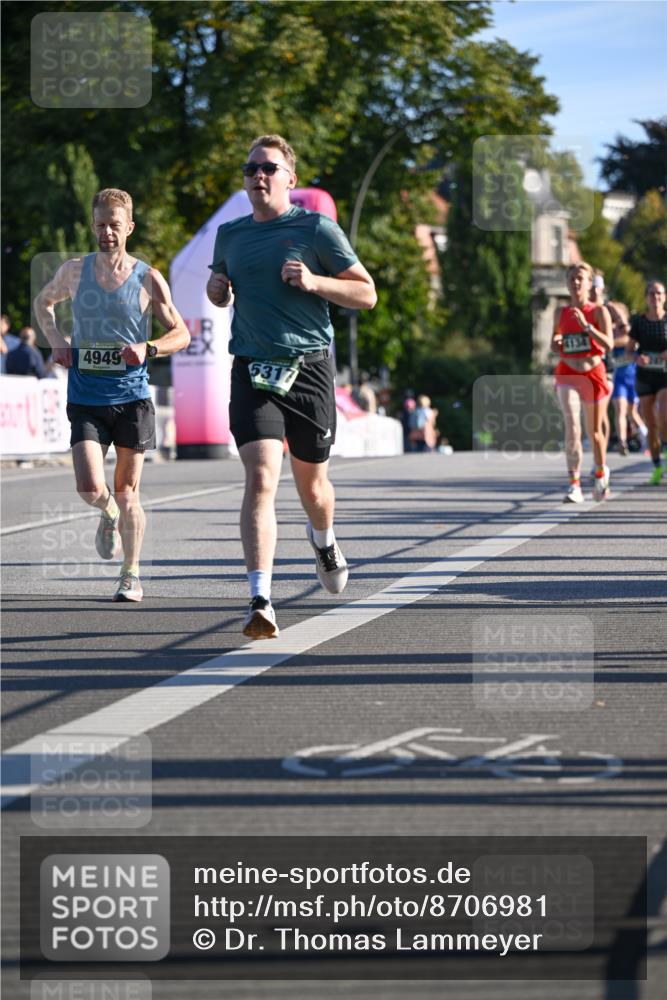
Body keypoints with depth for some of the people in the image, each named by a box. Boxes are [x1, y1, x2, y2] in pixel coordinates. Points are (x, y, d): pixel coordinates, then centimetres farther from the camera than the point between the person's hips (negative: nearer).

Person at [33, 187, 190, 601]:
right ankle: (109, 515, 21)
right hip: (85, 399, 1)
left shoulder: (148, 279, -2)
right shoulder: (74, 271, 3)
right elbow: (43, 302, 23)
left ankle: (132, 574, 22)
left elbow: (181, 333, 4)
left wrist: (148, 349, -15)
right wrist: (56, 340, 5)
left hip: (132, 397, -1)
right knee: (90, 489, -15)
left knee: (126, 494, 6)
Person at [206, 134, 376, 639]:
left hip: (310, 367, -1)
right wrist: (217, 289, 4)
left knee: (312, 485, 13)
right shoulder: (229, 235, 11)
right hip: (252, 371, 1)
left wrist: (314, 281, -15)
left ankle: (324, 542, 49)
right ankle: (261, 602, -20)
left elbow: (366, 294, 1)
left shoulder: (317, 228, -1)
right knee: (261, 479, -16)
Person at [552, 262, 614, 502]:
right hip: (567, 374, 1)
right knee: (572, 428, -17)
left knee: (595, 431, 13)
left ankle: (601, 473, 40)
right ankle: (574, 485, -17)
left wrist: (586, 325, -23)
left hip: (593, 374, -1)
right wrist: (556, 343, -5)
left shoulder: (599, 311, -3)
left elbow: (608, 344, -14)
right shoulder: (561, 314, 6)